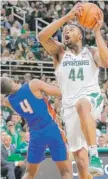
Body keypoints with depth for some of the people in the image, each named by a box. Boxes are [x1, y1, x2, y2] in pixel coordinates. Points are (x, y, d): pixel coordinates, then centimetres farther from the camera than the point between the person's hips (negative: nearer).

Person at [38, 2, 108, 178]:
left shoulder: (92, 52, 8)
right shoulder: (59, 51, 10)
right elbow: (42, 36, -10)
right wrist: (68, 16, -16)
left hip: (92, 97, -3)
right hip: (70, 105, 3)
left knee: (82, 105, -41)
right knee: (79, 154, -1)